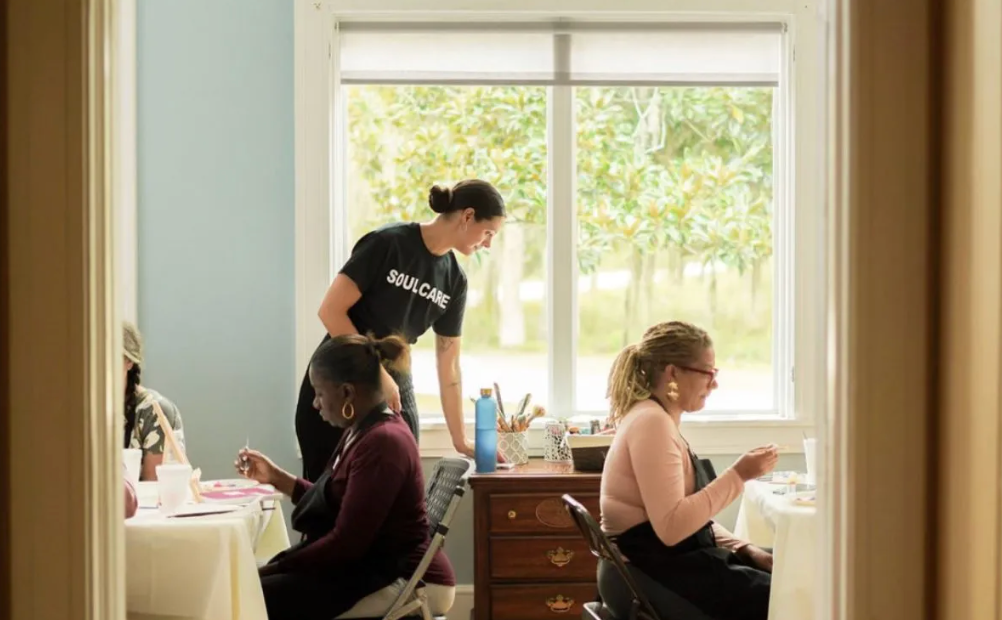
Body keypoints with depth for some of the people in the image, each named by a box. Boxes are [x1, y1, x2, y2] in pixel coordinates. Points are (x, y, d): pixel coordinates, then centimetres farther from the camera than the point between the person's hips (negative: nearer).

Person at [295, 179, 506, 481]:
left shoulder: (454, 280, 3)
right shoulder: (388, 243, -15)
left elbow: (449, 367, 8)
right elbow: (330, 311, -17)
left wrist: (460, 440, 7)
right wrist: (378, 375, -18)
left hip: (396, 394, 5)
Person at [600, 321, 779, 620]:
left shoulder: (660, 420, 16)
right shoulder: (652, 422, -17)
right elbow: (672, 527, -25)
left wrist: (744, 549, 6)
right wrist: (738, 475, -21)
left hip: (671, 561, 10)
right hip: (652, 573, -10)